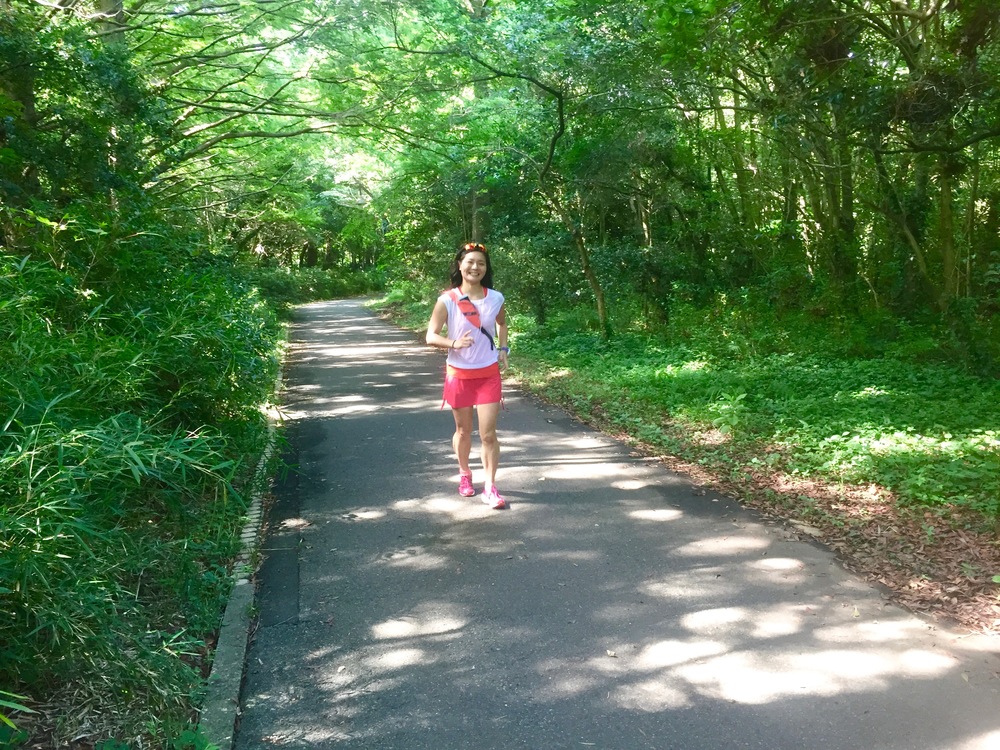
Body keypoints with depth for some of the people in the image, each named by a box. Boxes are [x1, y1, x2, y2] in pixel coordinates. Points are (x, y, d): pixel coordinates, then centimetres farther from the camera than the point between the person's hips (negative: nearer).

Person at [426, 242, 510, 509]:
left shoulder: (495, 298, -4)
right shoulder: (447, 300, -11)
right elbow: (431, 336, -13)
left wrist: (503, 349, 5)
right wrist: (454, 343, -30)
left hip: (488, 374, 1)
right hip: (459, 374, 0)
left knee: (488, 433, -3)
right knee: (463, 431, 14)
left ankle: (490, 488, 7)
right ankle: (464, 474, 38)